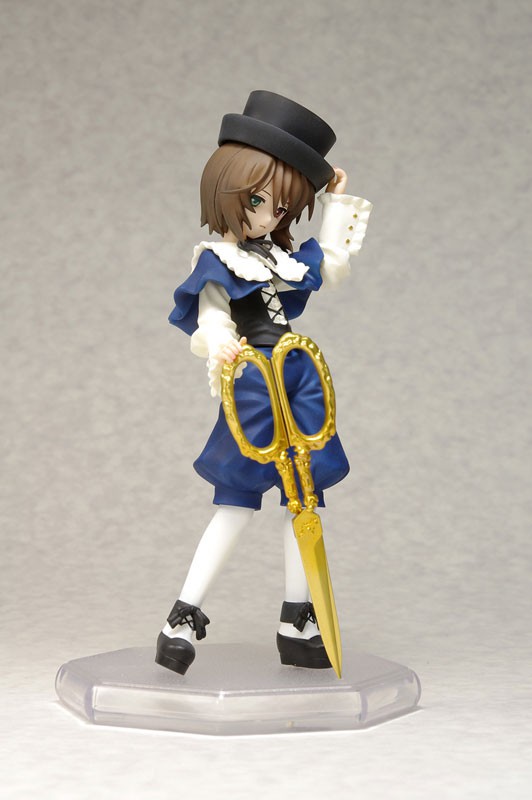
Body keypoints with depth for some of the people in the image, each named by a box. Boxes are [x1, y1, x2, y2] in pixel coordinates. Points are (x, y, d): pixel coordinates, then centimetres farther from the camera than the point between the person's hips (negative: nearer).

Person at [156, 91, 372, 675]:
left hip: (299, 382, 7)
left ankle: (297, 624, 17)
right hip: (251, 386, -7)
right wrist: (219, 349, -41)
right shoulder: (217, 263, -6)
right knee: (237, 504, -6)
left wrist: (337, 205, 27)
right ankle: (184, 618, 3)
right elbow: (210, 320, -18)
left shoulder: (281, 257, 13)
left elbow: (332, 270, 26)